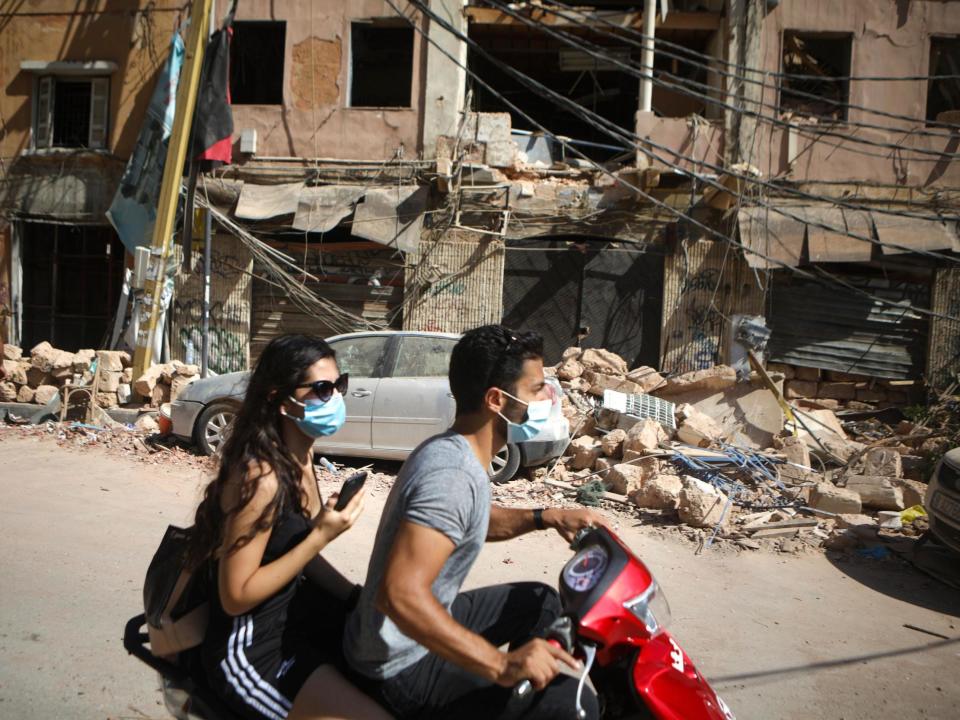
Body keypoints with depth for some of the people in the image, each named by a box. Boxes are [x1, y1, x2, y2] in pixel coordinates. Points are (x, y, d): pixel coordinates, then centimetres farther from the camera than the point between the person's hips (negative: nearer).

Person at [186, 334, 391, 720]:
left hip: (293, 612, 9)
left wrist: (359, 598, 3)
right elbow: (235, 597, -22)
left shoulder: (300, 457, 2)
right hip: (251, 650, -9)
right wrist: (321, 536, -25)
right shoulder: (260, 477, -24)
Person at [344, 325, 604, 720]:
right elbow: (399, 594, -38)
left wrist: (546, 517, 7)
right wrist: (501, 666, -37)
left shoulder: (452, 449, 2)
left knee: (540, 601, 22)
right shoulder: (453, 473, -29)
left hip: (418, 634, 10)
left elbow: (477, 521, 21)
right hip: (401, 669, -10)